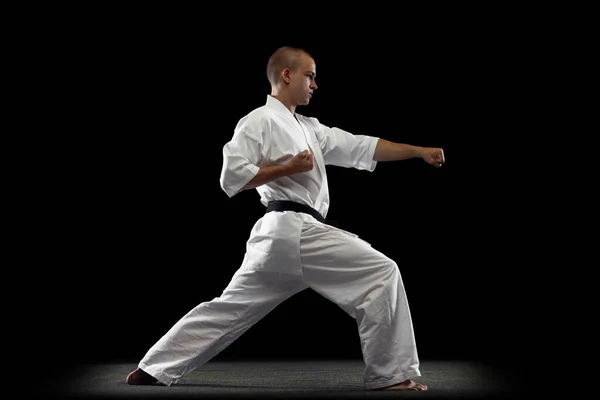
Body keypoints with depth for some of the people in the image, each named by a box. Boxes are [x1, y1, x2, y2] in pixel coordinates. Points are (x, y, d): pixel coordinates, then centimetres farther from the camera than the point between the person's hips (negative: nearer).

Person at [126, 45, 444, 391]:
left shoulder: (310, 128, 22)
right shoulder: (260, 120, -5)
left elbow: (362, 146, 18)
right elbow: (232, 177, -12)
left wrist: (420, 150, 13)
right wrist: (288, 168, -13)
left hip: (283, 233, 9)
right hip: (295, 231, -9)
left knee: (231, 308, 13)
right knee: (382, 273, -8)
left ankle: (155, 370, 18)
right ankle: (391, 375, -3)